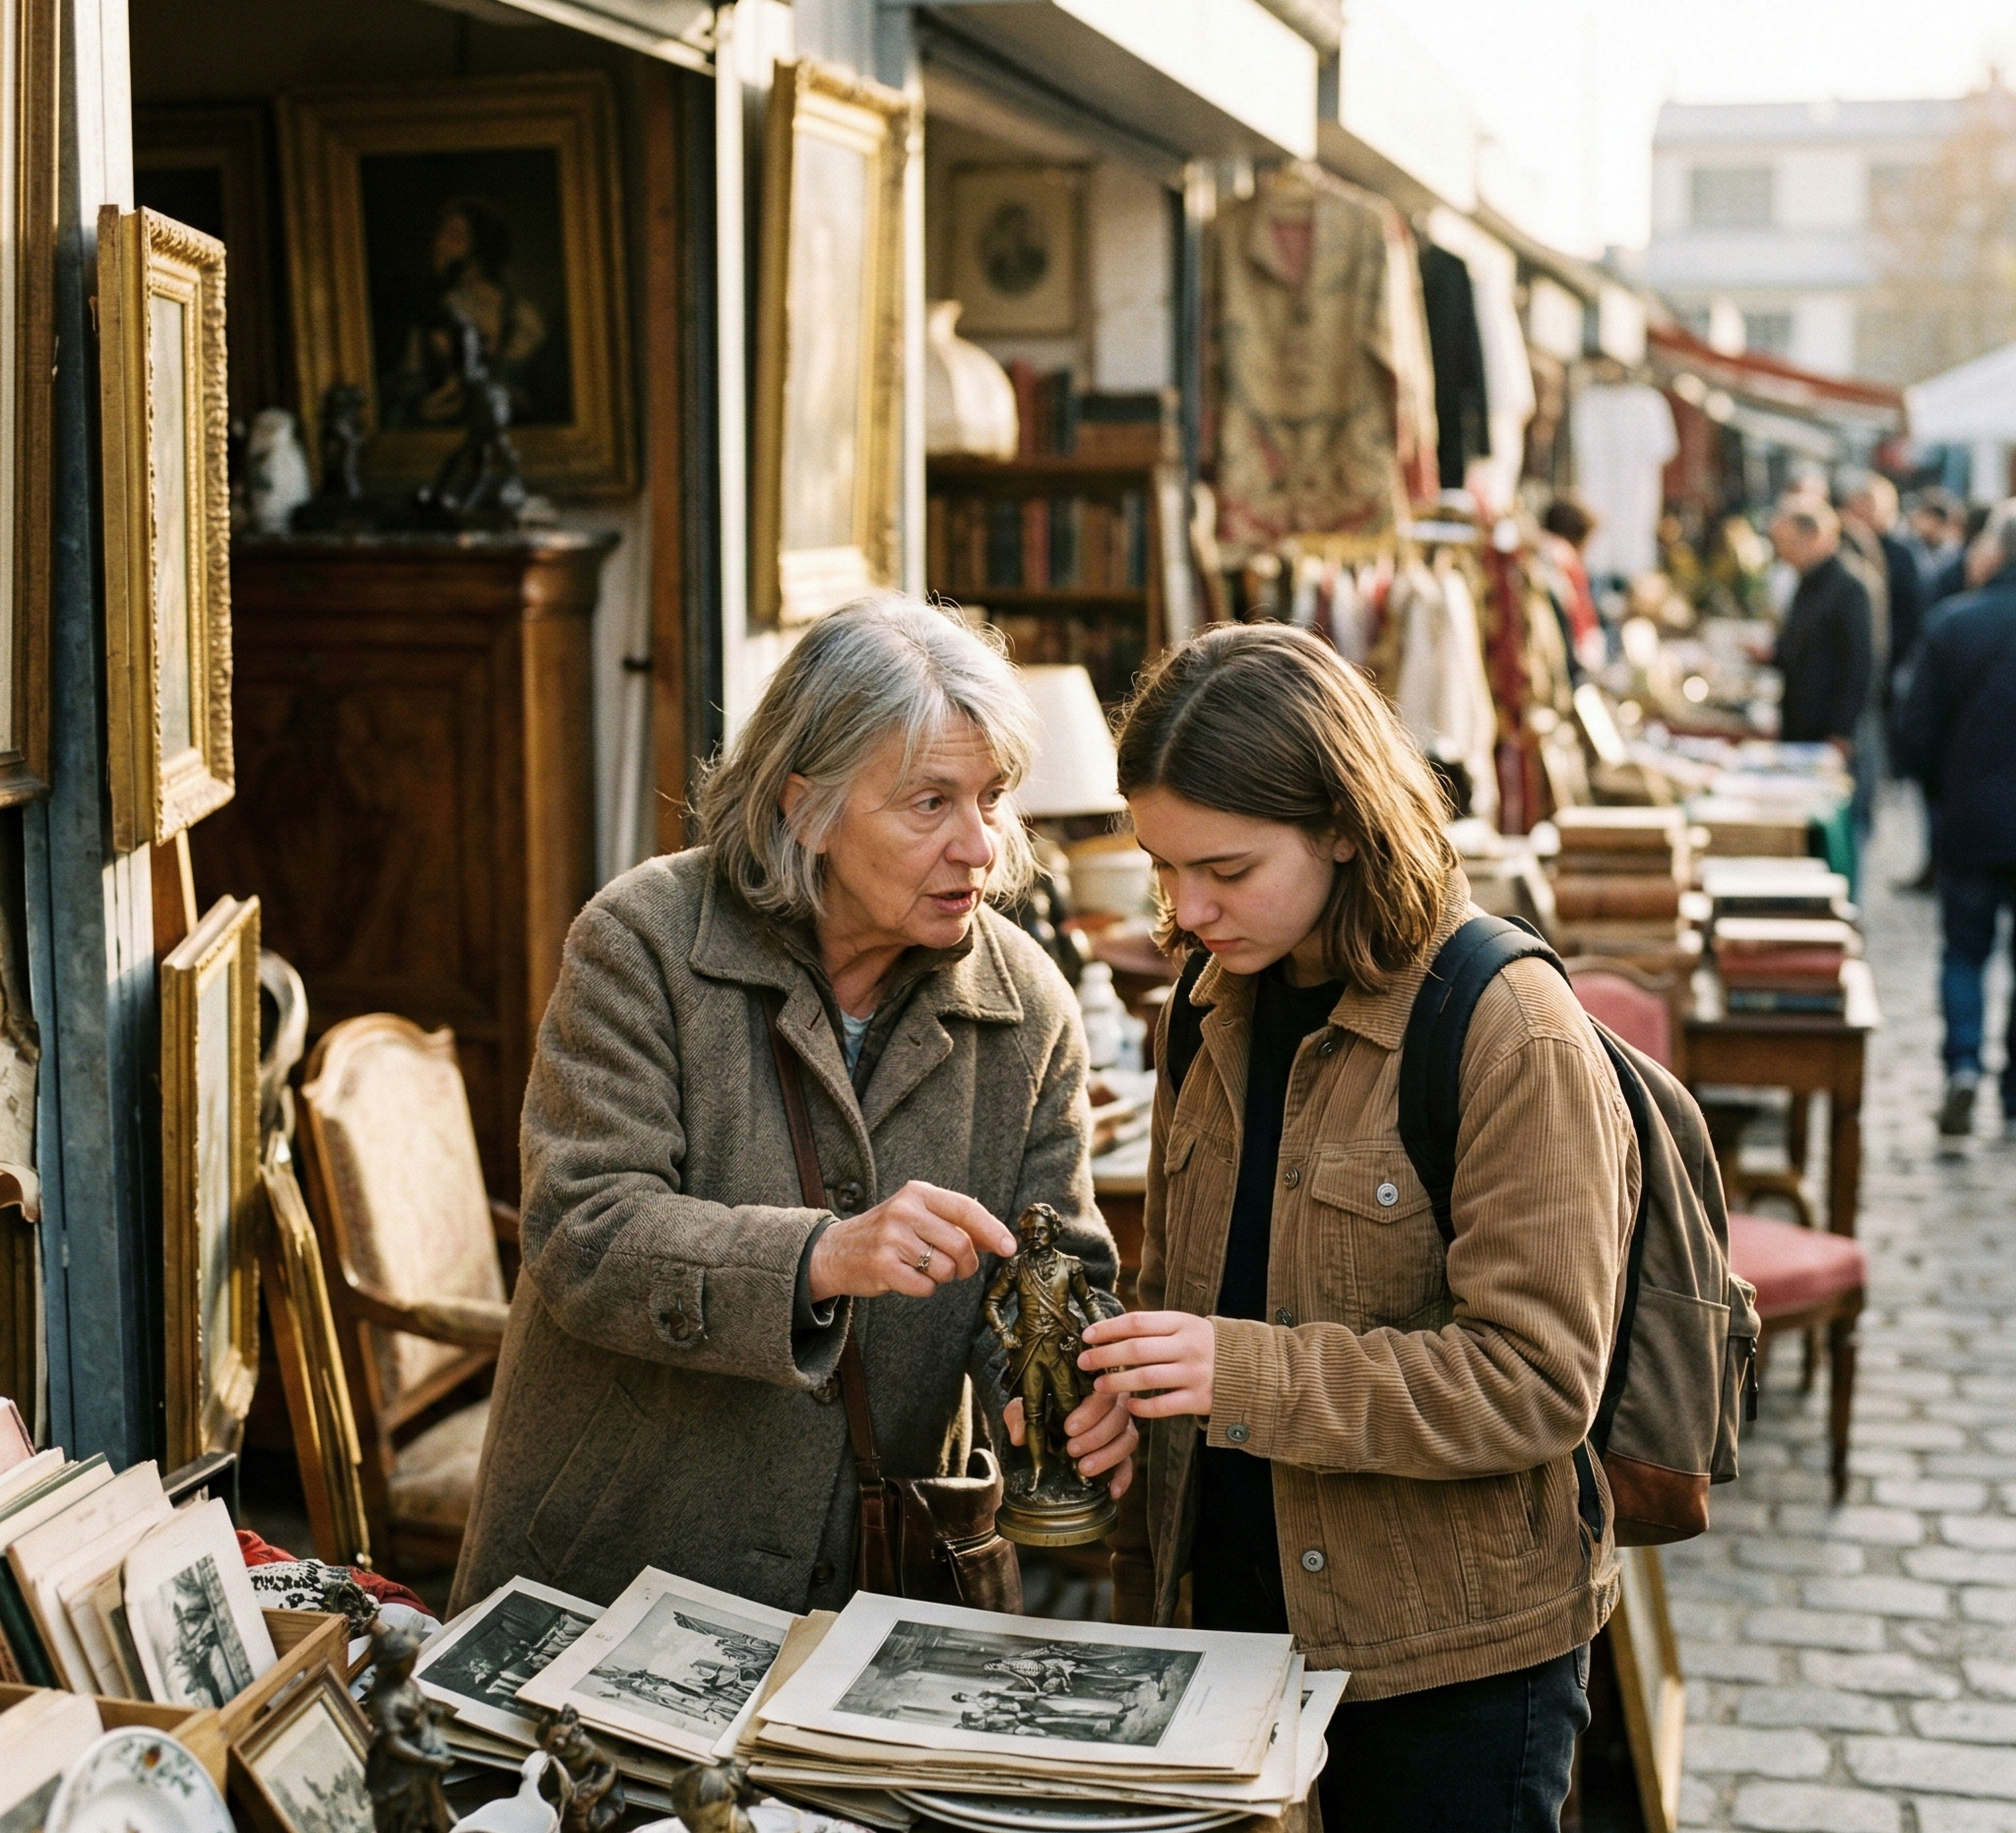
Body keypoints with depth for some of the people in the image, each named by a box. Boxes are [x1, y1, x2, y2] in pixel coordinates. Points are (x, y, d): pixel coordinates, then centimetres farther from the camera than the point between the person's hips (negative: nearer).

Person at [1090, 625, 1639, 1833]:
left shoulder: (1514, 1035, -17)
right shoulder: (1226, 1014, 6)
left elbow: (1538, 1382, -21)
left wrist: (1246, 1375, -29)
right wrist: (1116, 1376, -5)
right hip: (1238, 1611, 6)